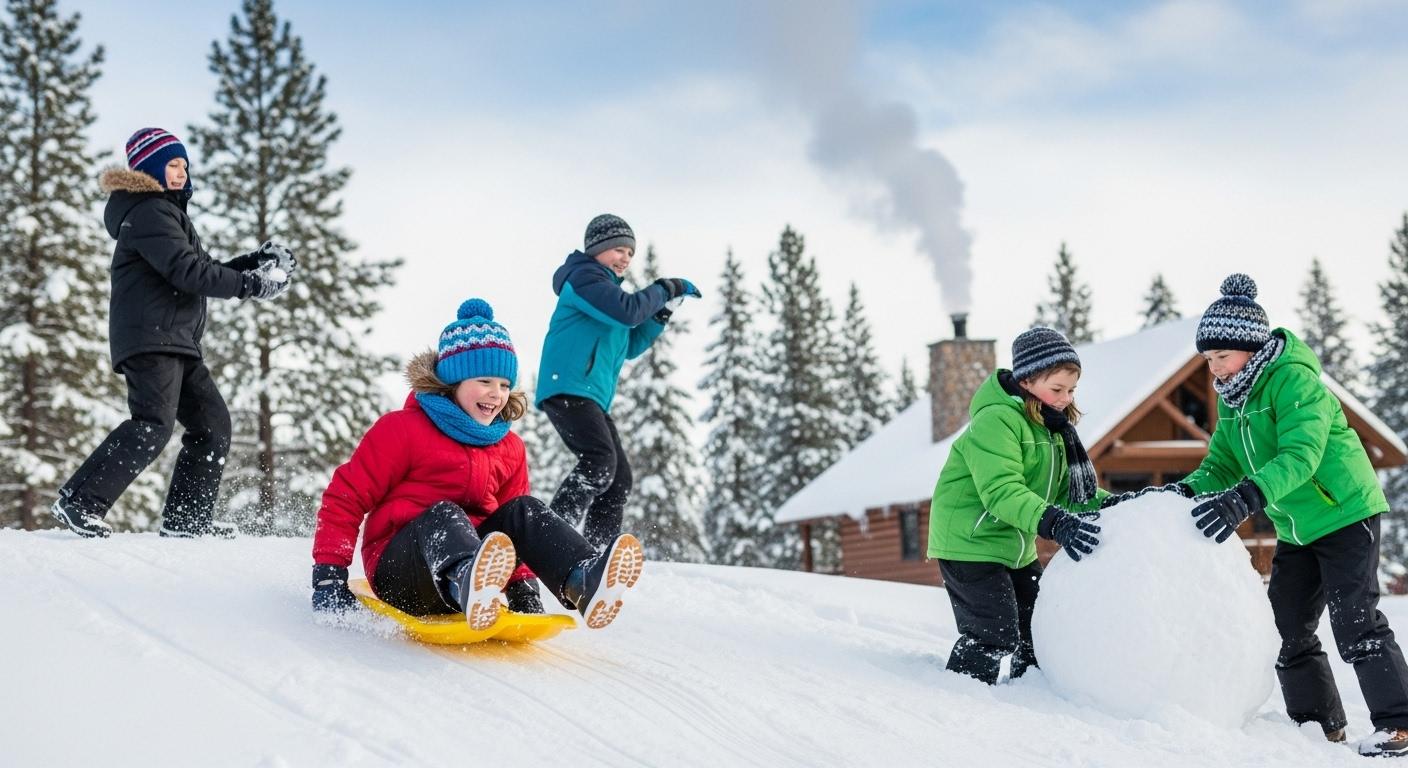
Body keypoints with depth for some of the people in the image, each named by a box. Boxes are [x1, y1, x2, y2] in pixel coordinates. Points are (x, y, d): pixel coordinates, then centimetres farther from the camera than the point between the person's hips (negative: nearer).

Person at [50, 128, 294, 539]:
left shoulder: (168, 211, 26)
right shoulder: (148, 212, -8)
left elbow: (204, 269, 23)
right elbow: (188, 272, -19)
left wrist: (255, 261, 9)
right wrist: (250, 284, -15)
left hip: (178, 342, 11)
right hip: (150, 338, -11)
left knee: (212, 424, 7)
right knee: (153, 425, -21)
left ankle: (186, 519, 8)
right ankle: (79, 502, -19)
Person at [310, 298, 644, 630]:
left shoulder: (510, 448, 13)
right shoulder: (402, 429, -2)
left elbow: (512, 533, 22)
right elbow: (346, 497, -3)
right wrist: (329, 576, -10)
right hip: (399, 574, -4)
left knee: (522, 511, -19)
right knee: (443, 515, -33)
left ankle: (585, 581, -48)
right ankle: (467, 579, -70)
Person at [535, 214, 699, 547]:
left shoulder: (606, 288, 28)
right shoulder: (584, 277, -2)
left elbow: (630, 346, 24)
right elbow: (626, 311, -19)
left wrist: (665, 309, 13)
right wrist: (665, 288, -6)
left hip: (593, 397, 11)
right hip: (568, 389, -10)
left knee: (618, 477, 6)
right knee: (600, 460, -27)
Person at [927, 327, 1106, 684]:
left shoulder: (1051, 428, 11)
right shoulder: (996, 421, -20)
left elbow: (1065, 492, 10)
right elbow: (1001, 492, -31)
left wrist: (1111, 503, -8)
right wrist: (1052, 522, -44)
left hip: (1016, 549, 10)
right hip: (969, 545, -10)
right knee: (995, 639, -13)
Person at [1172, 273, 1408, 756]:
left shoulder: (1293, 379, -21)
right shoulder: (1232, 396, 4)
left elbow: (1300, 456, -33)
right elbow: (1223, 464, 5)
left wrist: (1245, 499, -46)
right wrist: (1187, 490, -16)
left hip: (1344, 513, -9)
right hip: (1295, 529, 9)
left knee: (1355, 623, -10)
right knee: (1285, 629, 8)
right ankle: (1319, 725, 18)